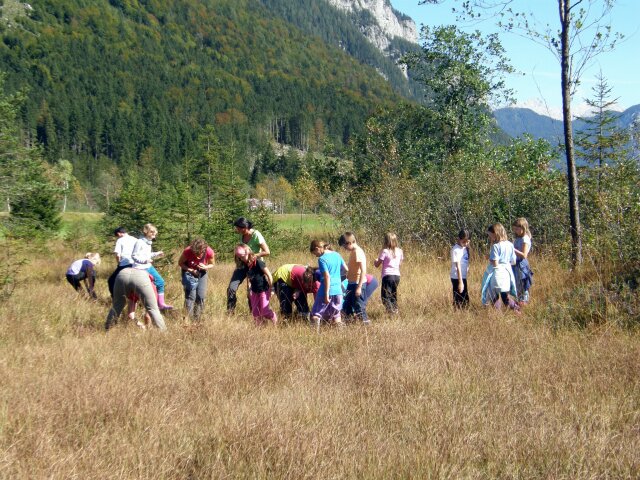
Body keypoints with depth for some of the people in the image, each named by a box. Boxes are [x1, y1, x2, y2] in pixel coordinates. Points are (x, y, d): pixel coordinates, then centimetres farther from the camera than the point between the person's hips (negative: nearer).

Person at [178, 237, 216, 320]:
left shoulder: (210, 252, -28)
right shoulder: (187, 251, -31)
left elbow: (212, 264, -7)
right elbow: (180, 263, -13)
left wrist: (205, 267, -29)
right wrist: (191, 270, -27)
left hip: (201, 273, 2)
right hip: (189, 272, -2)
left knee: (201, 296, -1)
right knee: (191, 295, -13)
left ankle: (197, 318, 13)